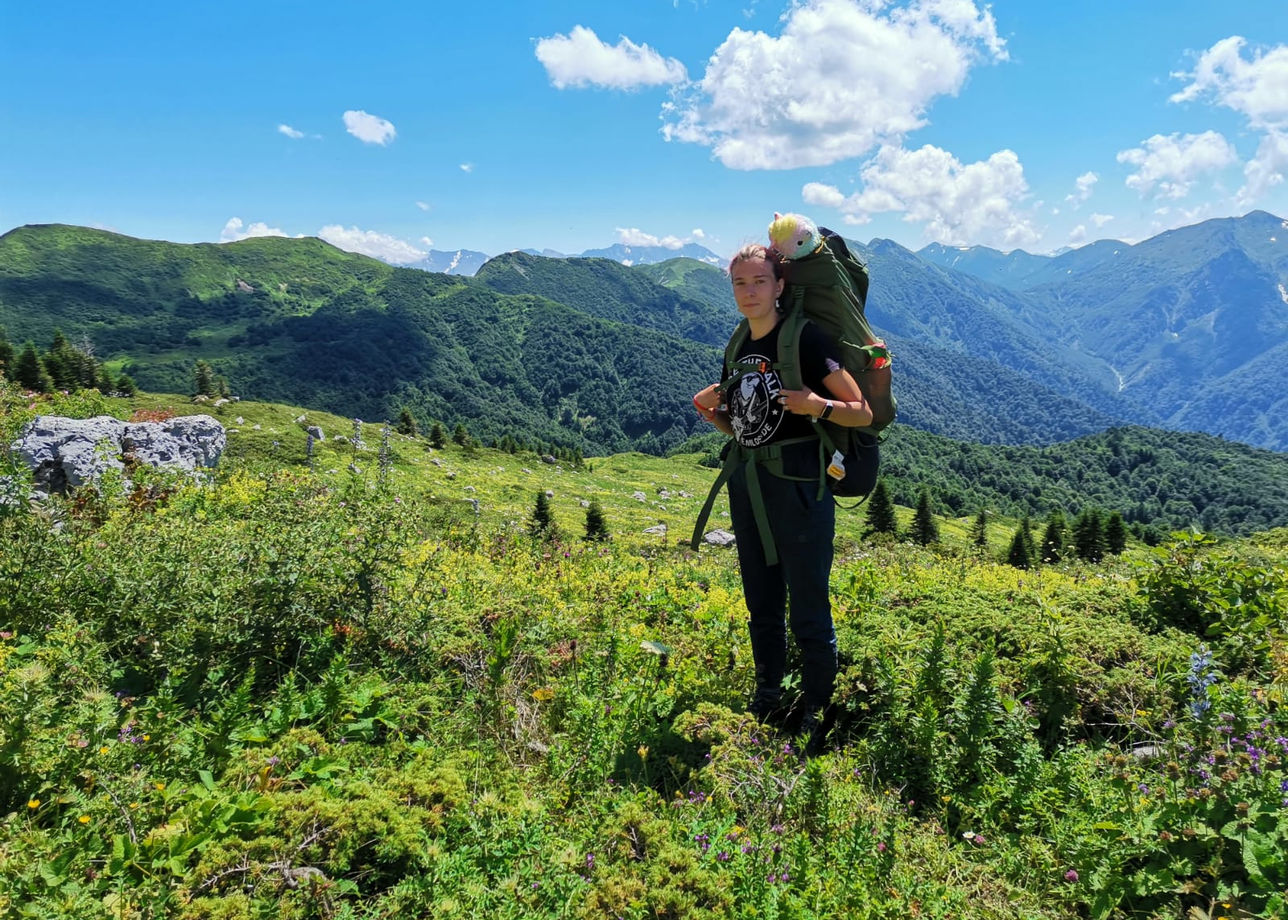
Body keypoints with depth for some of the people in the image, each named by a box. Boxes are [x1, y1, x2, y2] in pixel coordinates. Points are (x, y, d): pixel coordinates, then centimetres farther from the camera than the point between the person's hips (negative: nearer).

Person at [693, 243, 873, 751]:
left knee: (807, 609, -1)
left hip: (798, 485, -7)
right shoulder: (740, 346, 12)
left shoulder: (805, 338, -10)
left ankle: (815, 719, 16)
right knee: (761, 604, 18)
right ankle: (766, 702, 34)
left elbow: (863, 413, -10)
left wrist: (818, 406, -28)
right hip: (746, 484, 7)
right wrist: (710, 411, 2)